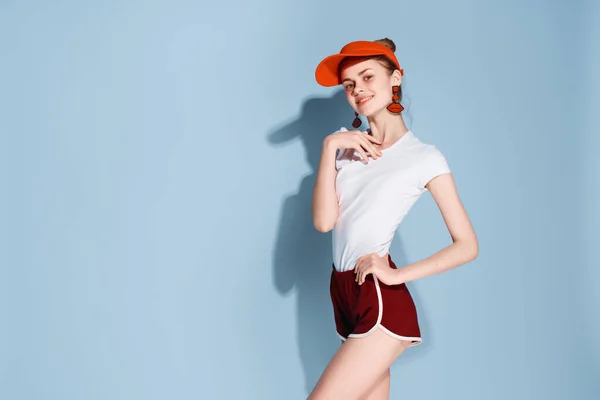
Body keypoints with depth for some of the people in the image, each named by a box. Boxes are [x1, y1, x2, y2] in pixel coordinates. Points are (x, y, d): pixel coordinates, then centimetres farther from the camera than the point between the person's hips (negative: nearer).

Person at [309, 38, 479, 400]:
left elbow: (467, 245, -6)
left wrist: (397, 275, -14)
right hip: (344, 290, 6)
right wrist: (329, 146, -8)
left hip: (382, 301, -6)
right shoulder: (348, 145, 9)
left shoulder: (425, 158, -6)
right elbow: (324, 221, -3)